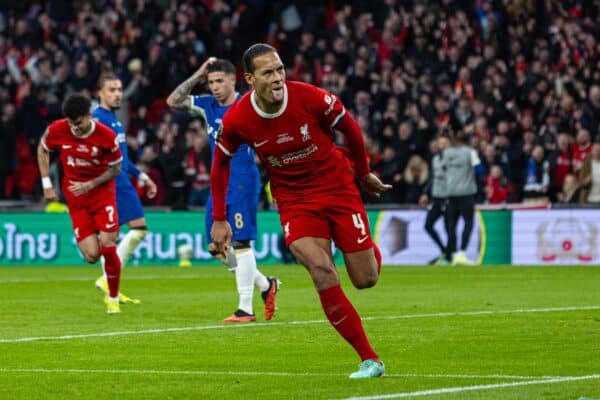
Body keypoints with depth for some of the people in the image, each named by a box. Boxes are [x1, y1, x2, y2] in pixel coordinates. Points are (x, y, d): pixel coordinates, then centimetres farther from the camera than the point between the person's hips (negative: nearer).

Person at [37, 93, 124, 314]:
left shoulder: (106, 136, -18)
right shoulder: (57, 130, -13)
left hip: (102, 191, -2)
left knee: (108, 248, -12)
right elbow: (42, 149, 8)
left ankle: (113, 298, 9)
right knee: (91, 255, -8)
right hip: (75, 196, 2)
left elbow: (116, 169, -4)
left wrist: (89, 184, -16)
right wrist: (47, 184, 3)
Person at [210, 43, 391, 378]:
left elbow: (350, 128, -2)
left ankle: (370, 248, 44)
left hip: (338, 186, 0)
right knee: (323, 274, -22)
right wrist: (220, 220, 4)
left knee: (366, 279, 2)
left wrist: (364, 174, 10)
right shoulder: (236, 120, -17)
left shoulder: (312, 99, -22)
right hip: (293, 199, 0)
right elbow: (221, 163, 3)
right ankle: (370, 360, -11)